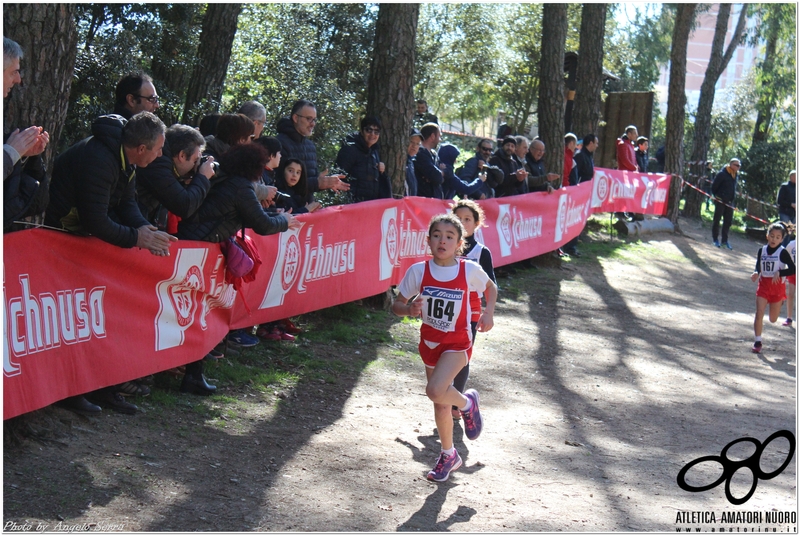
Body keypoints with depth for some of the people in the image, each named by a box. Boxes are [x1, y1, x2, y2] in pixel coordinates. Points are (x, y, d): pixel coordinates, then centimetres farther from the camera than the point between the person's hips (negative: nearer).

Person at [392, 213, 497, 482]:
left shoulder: (470, 270, -12)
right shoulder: (418, 271, -10)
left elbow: (490, 287, 10)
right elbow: (396, 305, -3)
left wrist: (488, 312, -6)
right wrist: (409, 309, -24)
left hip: (457, 342, -3)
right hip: (430, 342, 3)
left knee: (435, 390, -26)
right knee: (440, 404, 14)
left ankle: (467, 402, 7)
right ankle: (449, 455, 35)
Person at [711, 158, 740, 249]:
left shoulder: (736, 175, 9)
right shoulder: (722, 174, -13)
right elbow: (713, 187, -9)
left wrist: (732, 199, 15)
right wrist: (716, 196, -2)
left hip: (729, 202, 7)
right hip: (720, 201, -6)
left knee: (728, 221, 7)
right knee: (717, 220, 2)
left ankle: (725, 240, 14)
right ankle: (715, 239, 9)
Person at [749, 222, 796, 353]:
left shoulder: (782, 252, -11)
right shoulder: (762, 250, 1)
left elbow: (793, 269, -14)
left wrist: (779, 273, -25)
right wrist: (756, 273, -9)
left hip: (777, 286, -2)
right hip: (763, 285, 2)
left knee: (773, 319, 11)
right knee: (759, 314, -10)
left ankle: (779, 303, 46)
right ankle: (758, 342, -2)